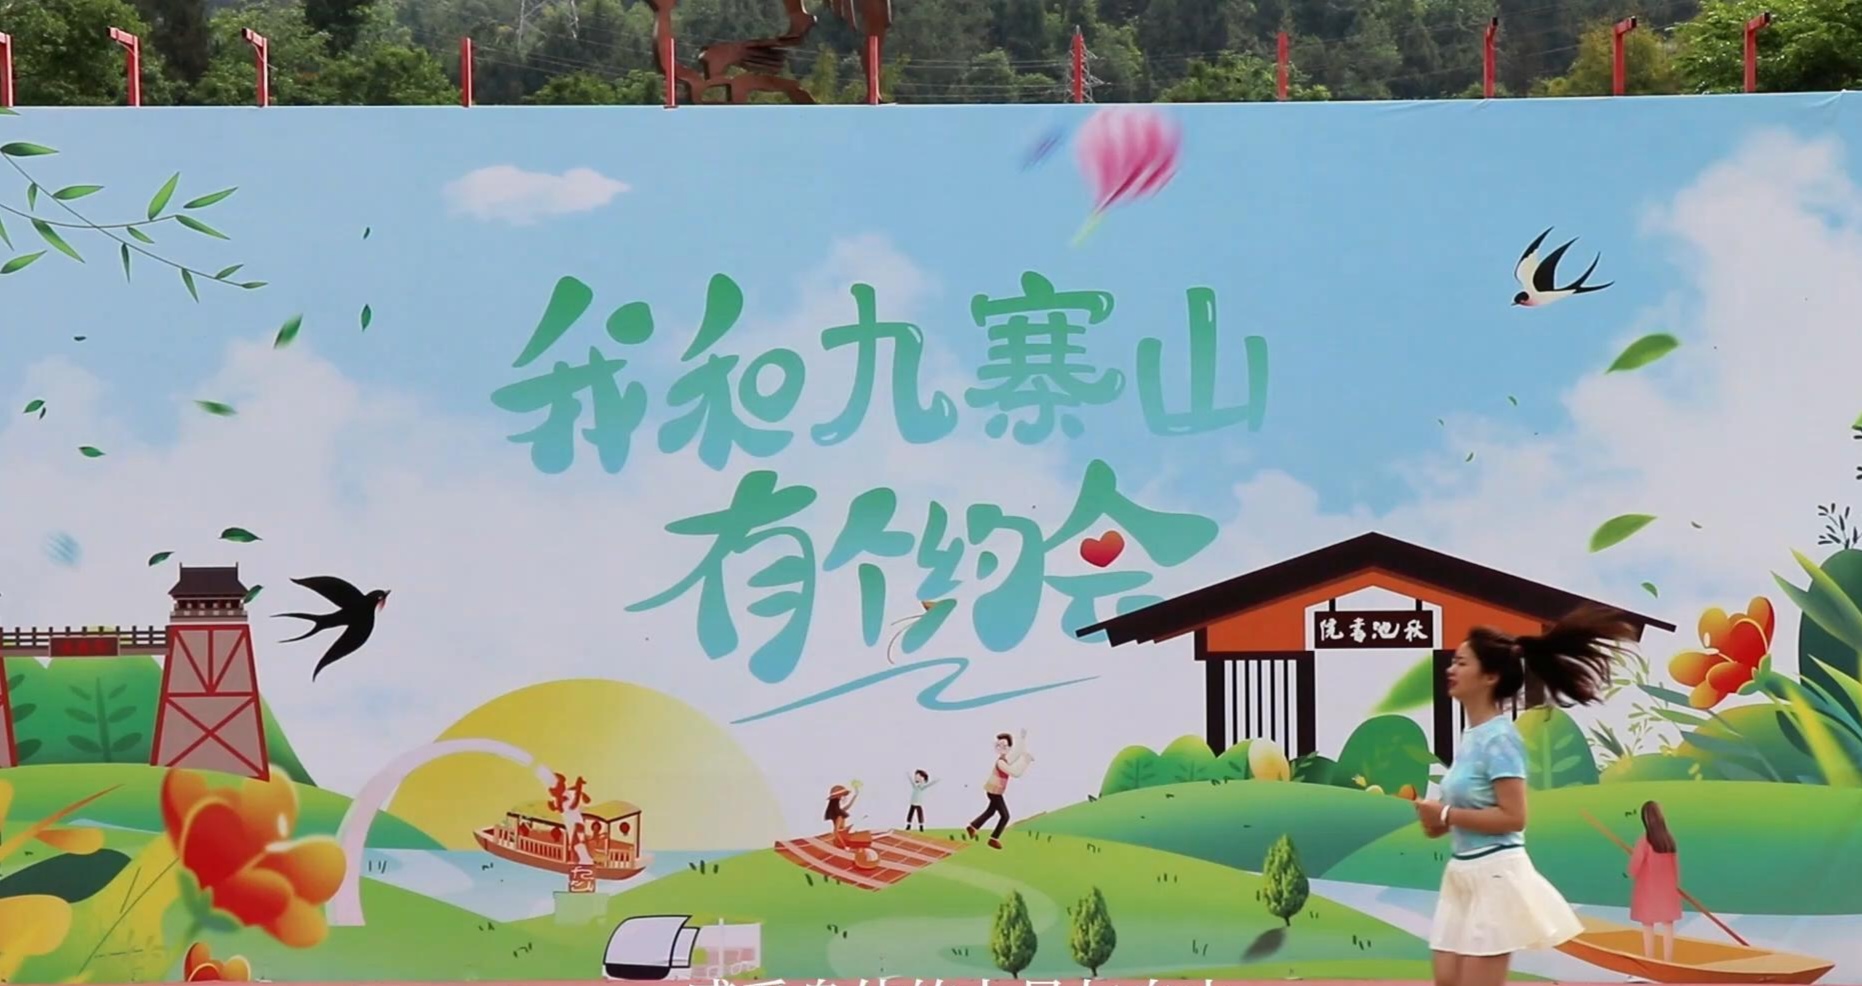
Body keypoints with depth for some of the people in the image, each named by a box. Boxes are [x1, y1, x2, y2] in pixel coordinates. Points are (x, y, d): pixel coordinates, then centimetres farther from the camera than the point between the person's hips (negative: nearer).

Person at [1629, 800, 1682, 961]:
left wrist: (1632, 875, 12)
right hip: (1668, 889, 4)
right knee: (1668, 925, 13)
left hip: (1648, 889, -4)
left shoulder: (1644, 840, -19)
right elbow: (1675, 864, 3)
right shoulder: (1669, 838, -6)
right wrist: (1676, 885, 15)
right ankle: (1668, 962, 18)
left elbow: (1635, 865, -11)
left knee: (1648, 927, 6)